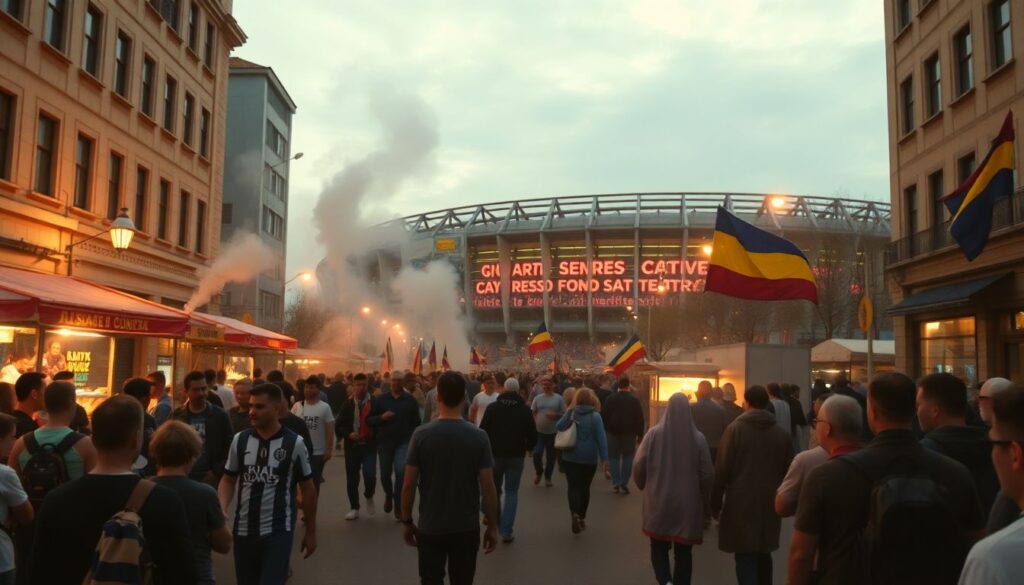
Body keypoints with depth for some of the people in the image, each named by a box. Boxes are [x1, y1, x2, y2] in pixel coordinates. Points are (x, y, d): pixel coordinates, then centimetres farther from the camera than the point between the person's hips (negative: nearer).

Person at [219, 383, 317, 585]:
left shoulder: (294, 443, -8)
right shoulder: (240, 440, 0)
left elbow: (307, 488, -1)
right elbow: (228, 480, 9)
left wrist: (311, 532, 3)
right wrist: (221, 510, -11)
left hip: (278, 531, -4)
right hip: (243, 529, 4)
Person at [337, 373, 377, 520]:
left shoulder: (374, 403, -3)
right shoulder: (347, 405, 4)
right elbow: (339, 426, 5)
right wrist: (348, 434, -11)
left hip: (369, 446, -2)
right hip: (352, 446, 3)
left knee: (370, 475, -15)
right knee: (351, 479, 8)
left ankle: (369, 497, 16)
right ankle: (354, 508, 24)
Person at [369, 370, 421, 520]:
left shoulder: (410, 400, -1)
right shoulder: (380, 399, 0)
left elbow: (416, 422, 0)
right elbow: (369, 420, 0)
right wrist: (381, 417, -17)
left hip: (403, 442, -2)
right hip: (385, 442, 2)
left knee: (401, 471, -19)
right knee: (385, 474, 10)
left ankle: (398, 505, -2)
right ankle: (388, 495, 43)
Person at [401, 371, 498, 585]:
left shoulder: (421, 435, -11)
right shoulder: (478, 437, -10)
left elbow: (408, 485, -8)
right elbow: (488, 487, -8)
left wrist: (407, 521, 6)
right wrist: (492, 526, 3)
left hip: (430, 527, 0)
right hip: (467, 528, 1)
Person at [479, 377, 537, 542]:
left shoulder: (492, 407, -3)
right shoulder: (524, 409, -4)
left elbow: (483, 431, -3)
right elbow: (532, 433, -3)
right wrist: (529, 447, 17)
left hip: (495, 453, 1)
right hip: (516, 454, -1)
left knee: (495, 490, 17)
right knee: (511, 492, 4)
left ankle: (495, 524, 26)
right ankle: (506, 531, -2)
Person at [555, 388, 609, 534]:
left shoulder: (570, 413, -1)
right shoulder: (595, 416, -6)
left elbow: (557, 427, -11)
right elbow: (601, 438, -11)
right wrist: (604, 457, -11)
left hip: (570, 457, 1)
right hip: (589, 458, 0)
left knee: (573, 486, -2)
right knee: (584, 487, 13)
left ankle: (575, 514, -25)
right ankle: (582, 518, 22)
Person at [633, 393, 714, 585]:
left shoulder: (654, 433, -10)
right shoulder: (698, 437, -9)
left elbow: (638, 466, -7)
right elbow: (707, 474, -5)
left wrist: (645, 487, 13)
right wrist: (702, 500, 12)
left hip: (658, 503, 0)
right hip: (688, 504, 0)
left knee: (658, 547, 16)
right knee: (683, 551, 15)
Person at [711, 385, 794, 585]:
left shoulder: (734, 428, -7)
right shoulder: (783, 434, 3)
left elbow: (721, 470, -9)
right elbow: (788, 472, 8)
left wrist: (715, 503, 0)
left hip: (741, 503, -4)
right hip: (770, 505, 4)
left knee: (745, 558, -2)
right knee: (763, 554, 20)